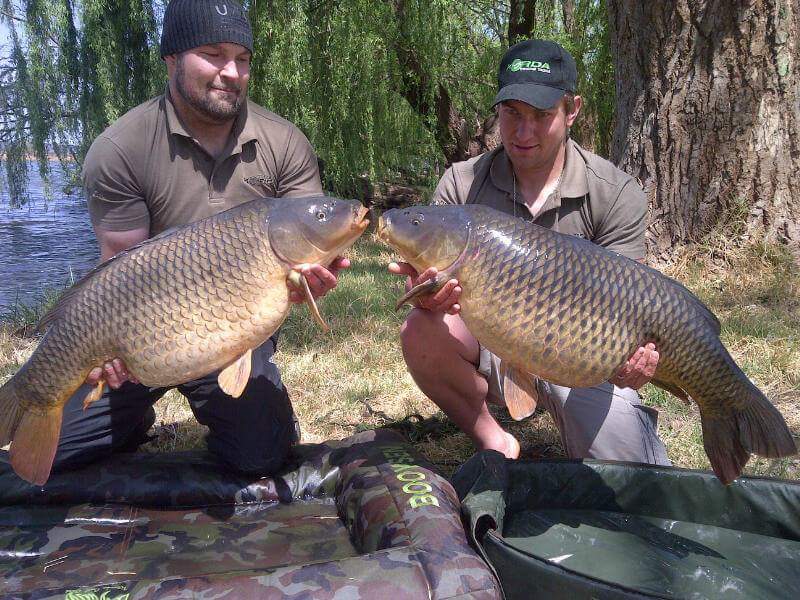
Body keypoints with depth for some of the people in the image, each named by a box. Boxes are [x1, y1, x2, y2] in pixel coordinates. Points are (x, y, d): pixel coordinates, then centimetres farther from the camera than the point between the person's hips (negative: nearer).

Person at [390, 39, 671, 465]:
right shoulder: (461, 184, -5)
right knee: (421, 329, -29)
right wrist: (428, 293, -35)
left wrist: (629, 353, -37)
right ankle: (493, 443, -6)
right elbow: (435, 270, -8)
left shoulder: (616, 194, -10)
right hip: (489, 342, 2)